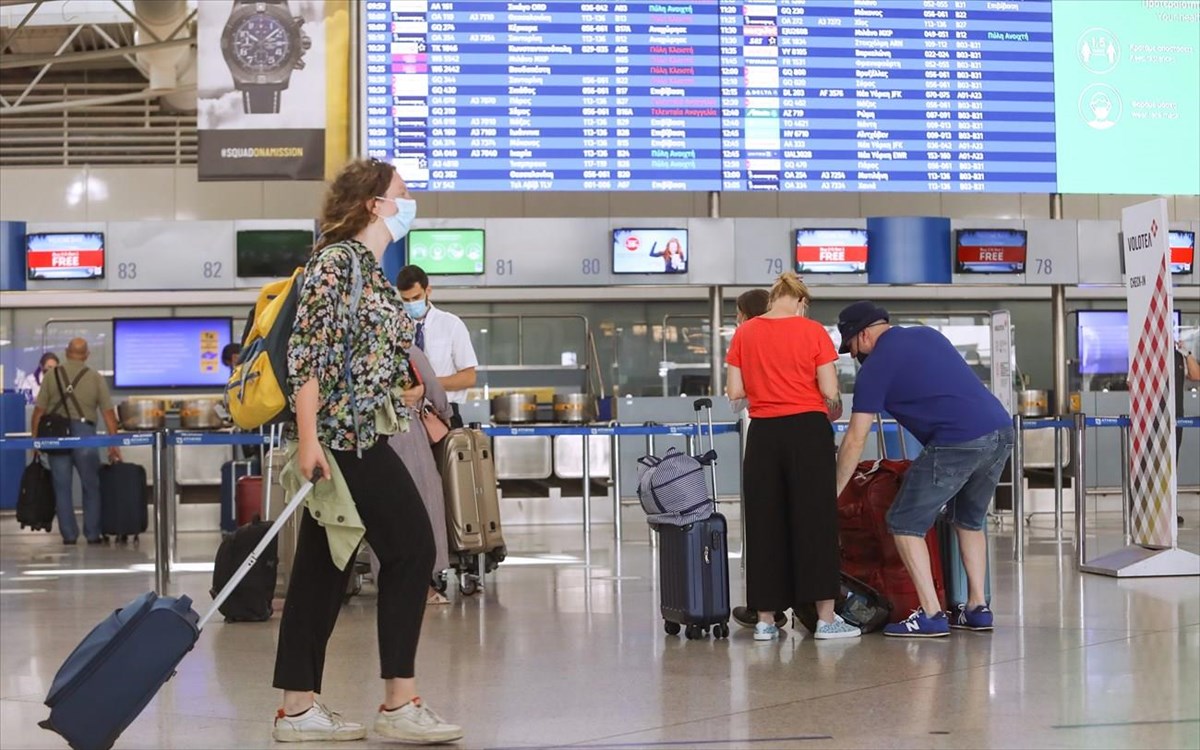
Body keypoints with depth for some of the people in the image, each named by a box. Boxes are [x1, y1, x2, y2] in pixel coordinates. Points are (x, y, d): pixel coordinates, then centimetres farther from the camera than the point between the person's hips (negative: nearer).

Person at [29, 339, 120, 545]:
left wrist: (35, 439, 9)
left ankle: (68, 535, 8)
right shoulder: (95, 378, 3)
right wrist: (114, 444, 3)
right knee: (91, 486, 10)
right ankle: (93, 534, 10)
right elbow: (109, 413, -1)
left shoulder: (52, 375, 4)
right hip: (84, 432, -1)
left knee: (62, 487, 7)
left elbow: (38, 411, 1)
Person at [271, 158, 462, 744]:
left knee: (326, 567, 8)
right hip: (343, 432, -9)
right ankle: (400, 703, -4)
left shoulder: (372, 270, 18)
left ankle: (298, 708, 10)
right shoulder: (335, 260, -9)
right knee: (410, 547, -8)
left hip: (359, 436, 9)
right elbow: (307, 351, -16)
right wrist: (308, 437, -22)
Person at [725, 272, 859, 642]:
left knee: (765, 524, 8)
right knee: (814, 521, 2)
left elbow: (735, 391, 3)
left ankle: (765, 620, 10)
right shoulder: (812, 331, -4)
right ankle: (825, 618, 2)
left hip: (763, 434, 3)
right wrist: (832, 411, 15)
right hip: (807, 431, -2)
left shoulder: (744, 334, 3)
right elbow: (830, 392, -6)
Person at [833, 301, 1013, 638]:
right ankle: (977, 608, 23)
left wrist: (833, 493, 7)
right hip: (1002, 432, 8)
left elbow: (855, 440, 1)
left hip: (957, 443, -8)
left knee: (905, 523, 4)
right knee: (969, 520, 26)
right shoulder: (927, 334, 22)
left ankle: (931, 615, 0)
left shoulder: (875, 367, 1)